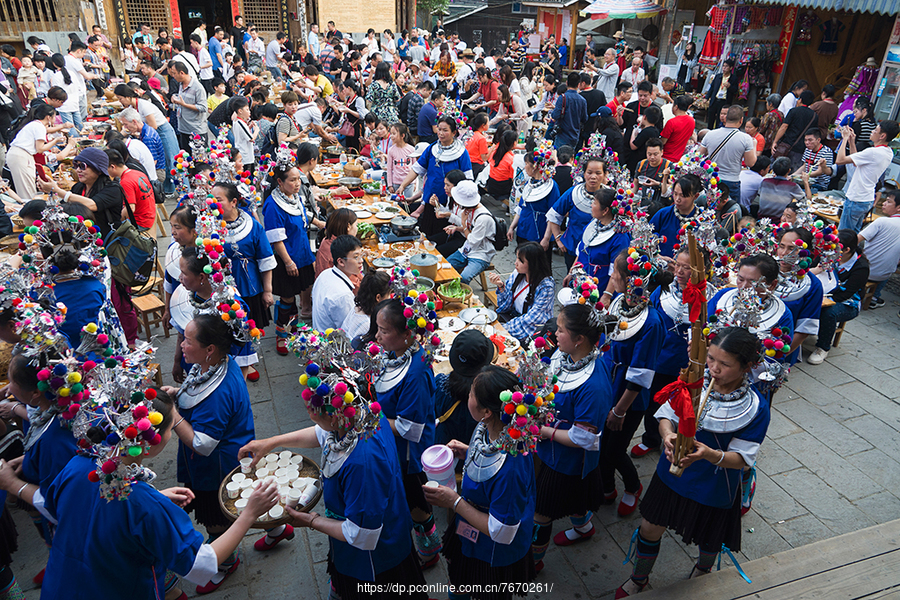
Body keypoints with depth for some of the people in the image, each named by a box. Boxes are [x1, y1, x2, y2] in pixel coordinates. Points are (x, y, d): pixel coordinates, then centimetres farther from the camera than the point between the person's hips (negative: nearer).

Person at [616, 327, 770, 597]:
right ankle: (638, 579, 46)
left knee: (709, 538, 26)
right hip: (671, 473, 2)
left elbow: (742, 458, -21)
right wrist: (667, 435, -29)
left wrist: (709, 454, -40)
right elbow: (667, 415, -6)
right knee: (650, 529, 16)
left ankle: (703, 568, 63)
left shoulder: (756, 407, -24)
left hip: (712, 486, -2)